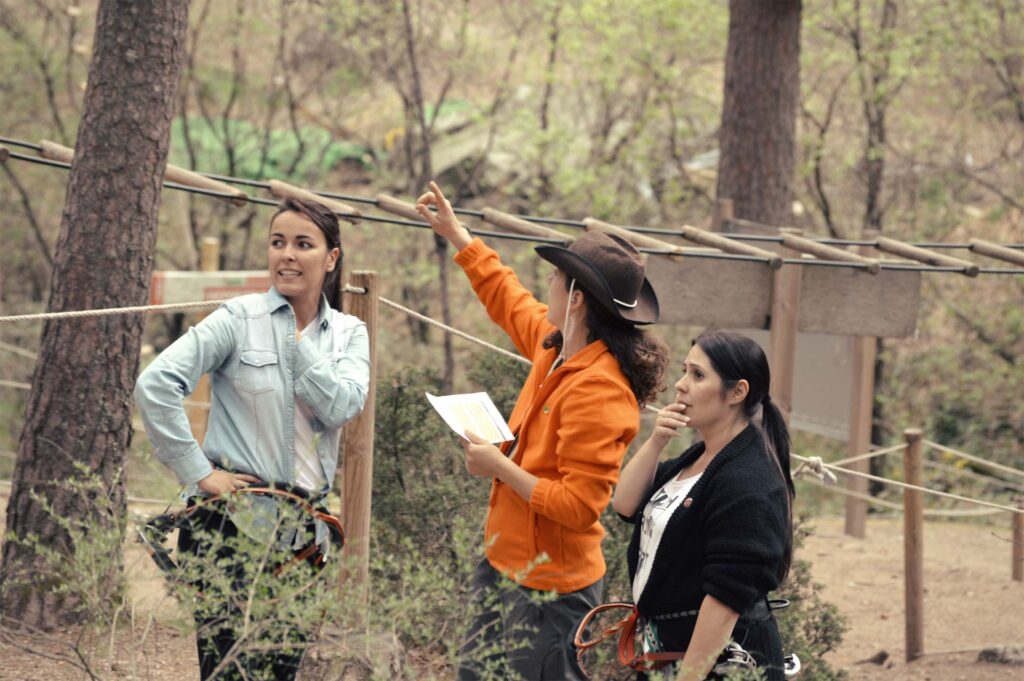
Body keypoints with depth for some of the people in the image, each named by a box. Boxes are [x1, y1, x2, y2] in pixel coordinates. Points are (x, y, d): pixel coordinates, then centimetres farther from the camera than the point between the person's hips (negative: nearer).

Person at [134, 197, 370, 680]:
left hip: (304, 527, 5)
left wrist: (297, 341, -9)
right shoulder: (241, 319, -4)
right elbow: (155, 385, -11)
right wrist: (198, 472, -12)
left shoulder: (349, 333, 9)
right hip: (235, 522, -5)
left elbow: (342, 406, -9)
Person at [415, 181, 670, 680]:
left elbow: (579, 505, -26)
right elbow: (510, 300, 27)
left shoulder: (597, 392, -24)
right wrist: (456, 234, 31)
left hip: (547, 589, -10)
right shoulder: (556, 348, 4)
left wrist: (501, 468, -20)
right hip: (507, 565, 10)